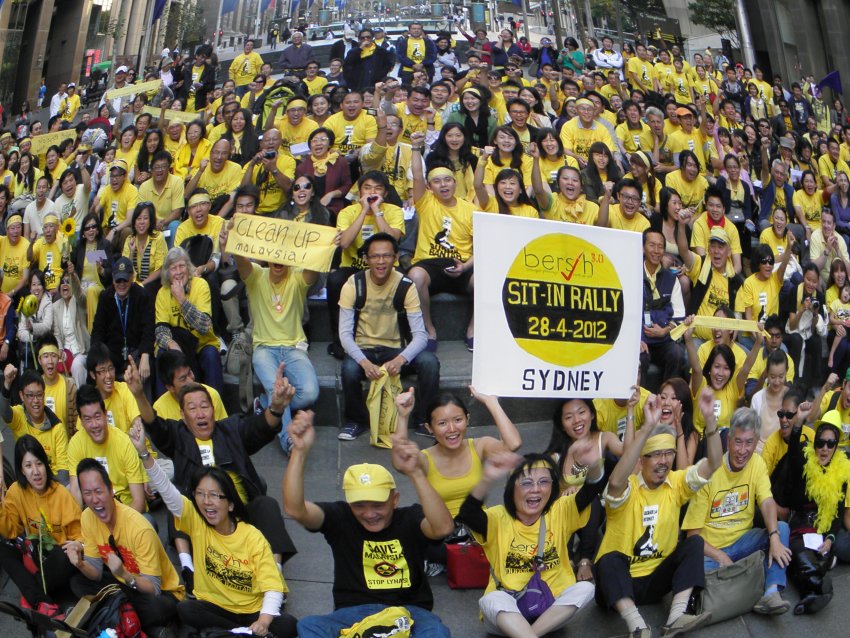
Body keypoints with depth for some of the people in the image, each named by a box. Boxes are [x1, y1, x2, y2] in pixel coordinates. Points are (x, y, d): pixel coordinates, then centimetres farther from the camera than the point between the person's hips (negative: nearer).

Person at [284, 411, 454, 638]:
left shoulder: (409, 519, -2)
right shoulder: (340, 518, 2)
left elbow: (443, 528, -26)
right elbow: (295, 509, -16)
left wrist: (415, 473, -38)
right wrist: (300, 451, -30)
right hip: (353, 613, 1)